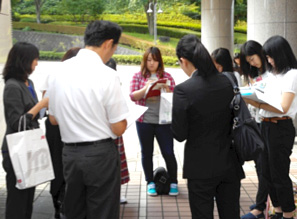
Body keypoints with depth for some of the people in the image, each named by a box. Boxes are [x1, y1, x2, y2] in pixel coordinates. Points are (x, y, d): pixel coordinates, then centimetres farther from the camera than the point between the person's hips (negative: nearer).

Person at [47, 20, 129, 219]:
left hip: (70, 153, 5)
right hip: (101, 155, -5)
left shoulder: (59, 71, 1)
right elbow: (119, 128, -12)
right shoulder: (107, 75, -15)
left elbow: (53, 119, 11)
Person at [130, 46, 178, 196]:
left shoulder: (166, 76, 6)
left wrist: (167, 90, -17)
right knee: (147, 153, 9)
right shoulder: (138, 76, 4)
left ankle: (173, 183, 15)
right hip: (144, 121, 1)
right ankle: (150, 183, 23)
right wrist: (145, 88, -21)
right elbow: (133, 96, -5)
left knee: (168, 152, 0)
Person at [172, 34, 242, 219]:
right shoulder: (226, 82, -1)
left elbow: (180, 134, -13)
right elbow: (233, 118, 9)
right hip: (230, 164, 5)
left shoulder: (183, 90, -18)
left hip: (201, 167, -5)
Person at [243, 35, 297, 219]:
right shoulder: (273, 75, 13)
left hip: (281, 128, -8)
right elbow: (267, 102, 11)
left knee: (279, 173, 0)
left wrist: (255, 102, -20)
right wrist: (251, 99, -5)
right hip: (266, 126, 8)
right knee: (267, 172, 14)